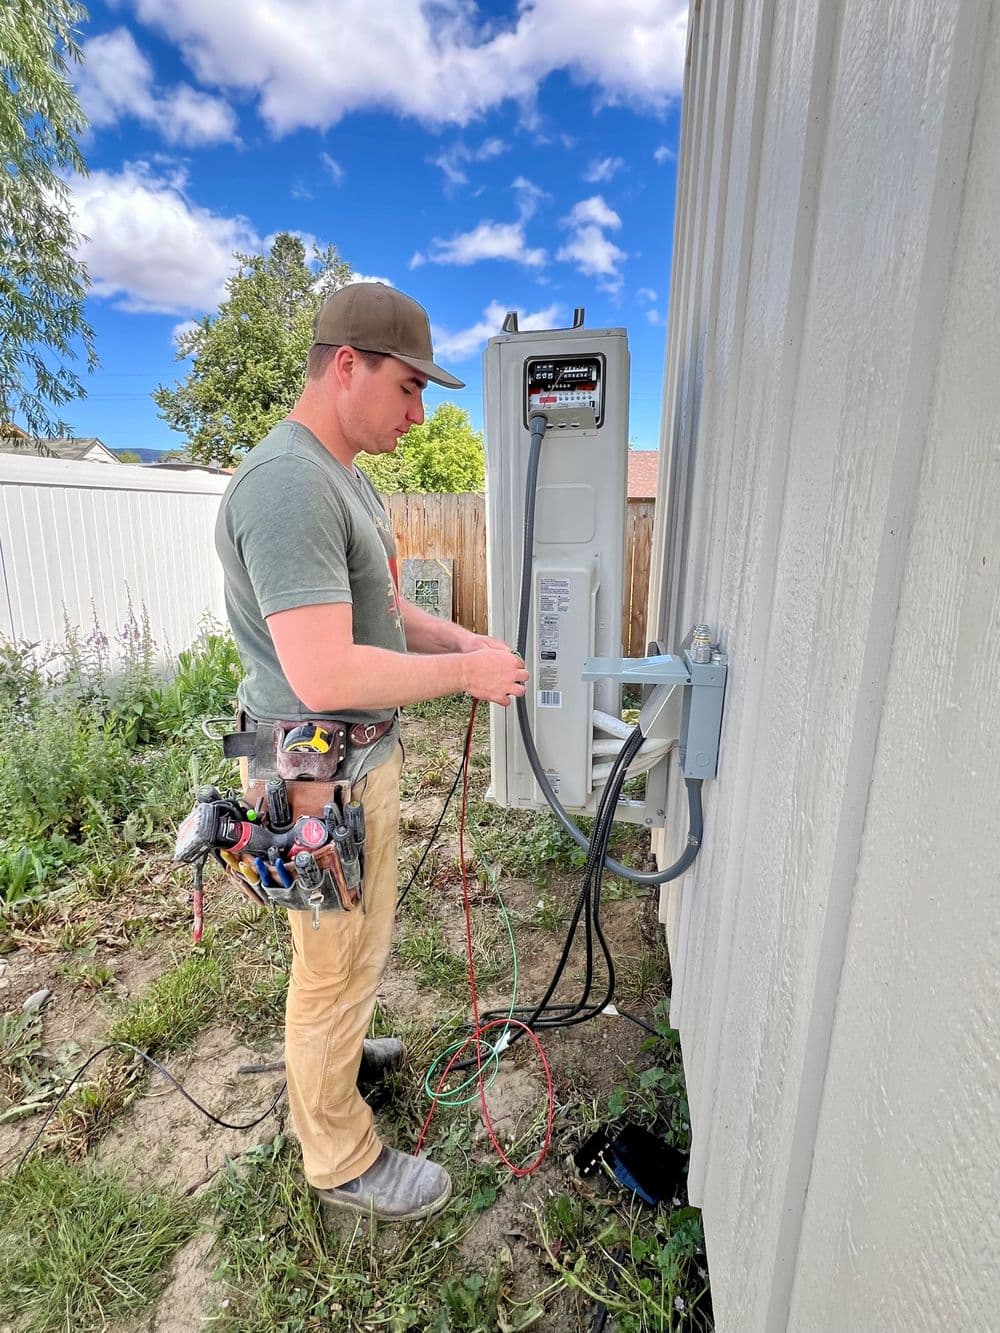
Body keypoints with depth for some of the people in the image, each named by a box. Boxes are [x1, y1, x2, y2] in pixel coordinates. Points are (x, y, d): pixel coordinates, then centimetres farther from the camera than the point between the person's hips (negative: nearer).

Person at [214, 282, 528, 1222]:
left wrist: (464, 640, 3)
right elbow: (325, 675, -30)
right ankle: (342, 1160, 34)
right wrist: (464, 673, -19)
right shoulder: (287, 482, -23)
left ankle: (332, 1050, 53)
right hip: (323, 776, -10)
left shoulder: (340, 476, 12)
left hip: (359, 758, 10)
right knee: (339, 964, 10)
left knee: (346, 950, 27)